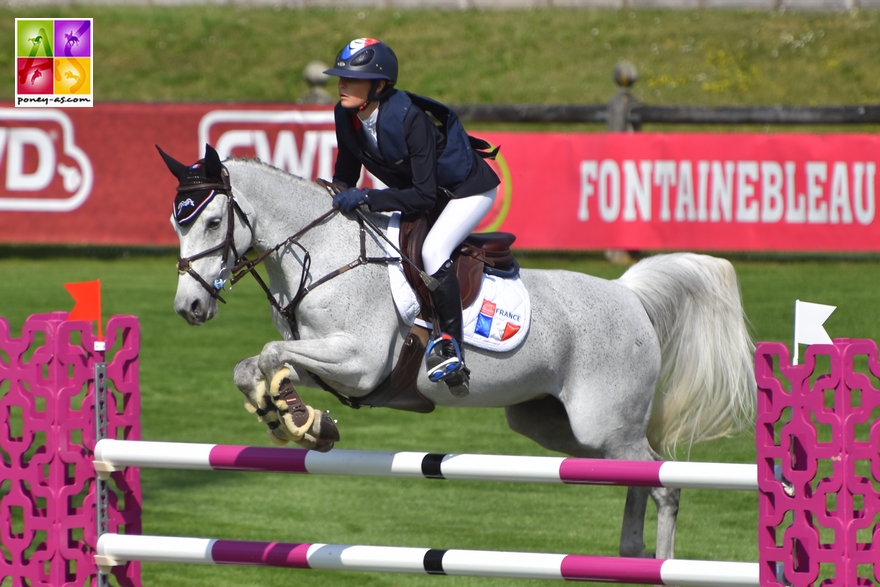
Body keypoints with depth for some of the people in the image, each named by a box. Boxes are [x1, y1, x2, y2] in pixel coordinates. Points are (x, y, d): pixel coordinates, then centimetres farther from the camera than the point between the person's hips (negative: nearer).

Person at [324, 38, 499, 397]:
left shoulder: (409, 118, -36)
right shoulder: (346, 117, -15)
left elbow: (425, 196, -37)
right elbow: (345, 177, -1)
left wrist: (366, 199, -41)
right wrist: (330, 199, -19)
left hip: (468, 189, -9)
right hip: (418, 190, 9)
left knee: (433, 250, -30)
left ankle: (451, 346, -23)